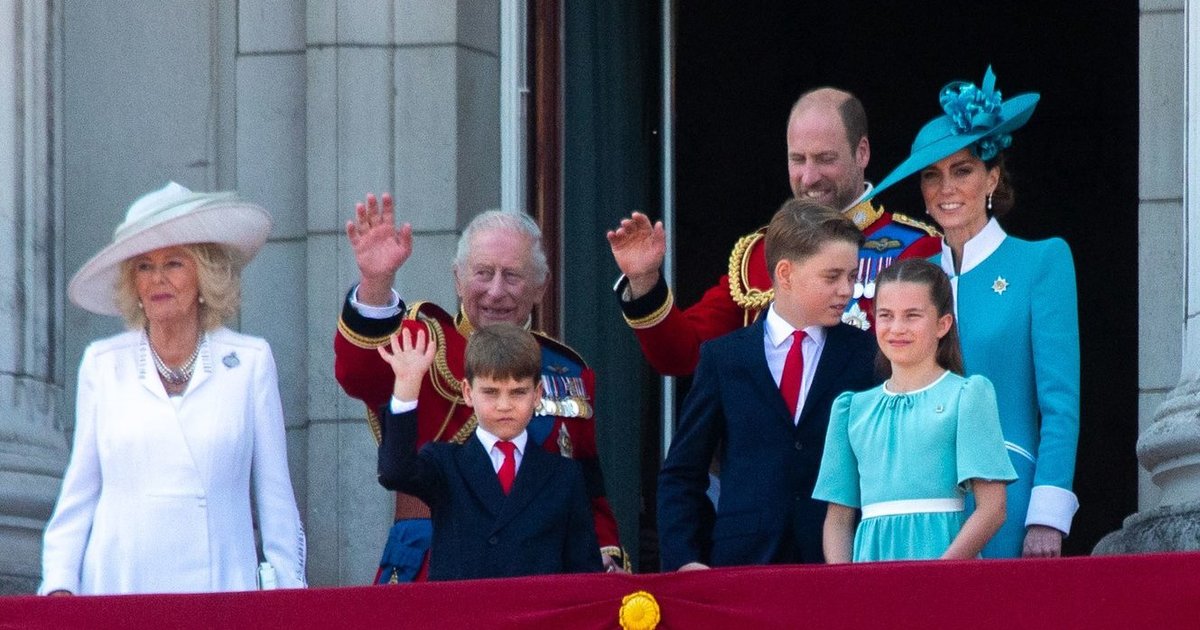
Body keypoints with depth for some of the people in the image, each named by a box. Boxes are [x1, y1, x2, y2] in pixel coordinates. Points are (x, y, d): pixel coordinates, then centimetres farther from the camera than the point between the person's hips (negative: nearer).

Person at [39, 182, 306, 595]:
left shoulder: (250, 363, 6)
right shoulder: (102, 365, 9)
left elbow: (274, 495, 8)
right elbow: (78, 493, 11)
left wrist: (289, 592, 4)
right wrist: (58, 584, 2)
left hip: (218, 587, -1)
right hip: (116, 587, 1)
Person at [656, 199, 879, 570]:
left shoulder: (867, 355, 6)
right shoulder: (723, 358, 8)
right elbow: (681, 473, 9)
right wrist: (684, 560, -3)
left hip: (840, 563, 0)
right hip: (742, 560, 0)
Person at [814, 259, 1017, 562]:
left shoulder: (967, 395, 3)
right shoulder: (854, 407, 15)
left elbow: (991, 509, -4)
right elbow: (838, 519, 14)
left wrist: (937, 573, -16)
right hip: (871, 558, 3)